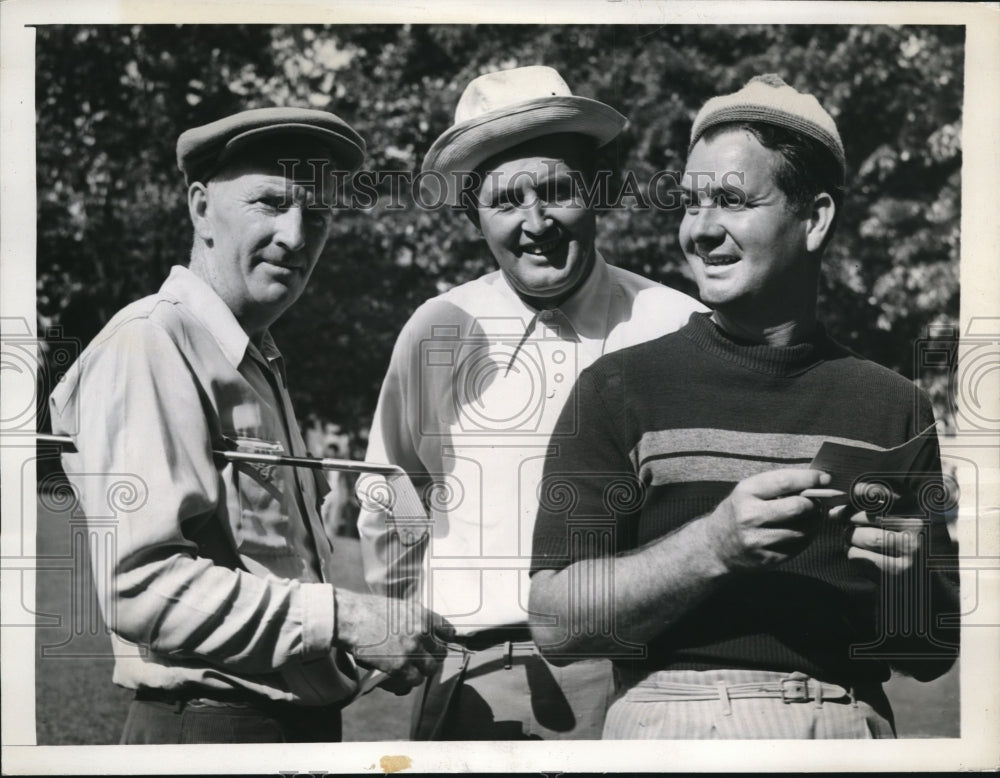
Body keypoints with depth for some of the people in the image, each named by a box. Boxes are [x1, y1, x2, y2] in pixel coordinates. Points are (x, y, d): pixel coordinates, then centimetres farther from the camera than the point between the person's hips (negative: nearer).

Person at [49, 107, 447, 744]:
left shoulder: (260, 362, 15)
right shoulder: (147, 346, -14)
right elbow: (140, 584, -23)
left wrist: (387, 630, 4)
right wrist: (342, 620, -21)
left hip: (304, 725, 9)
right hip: (210, 728, -9)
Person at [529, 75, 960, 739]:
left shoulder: (893, 406, 12)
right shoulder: (620, 387, 5)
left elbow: (934, 655, 16)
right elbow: (555, 622, -2)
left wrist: (912, 578, -4)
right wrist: (715, 546, -14)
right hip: (677, 722, -3)